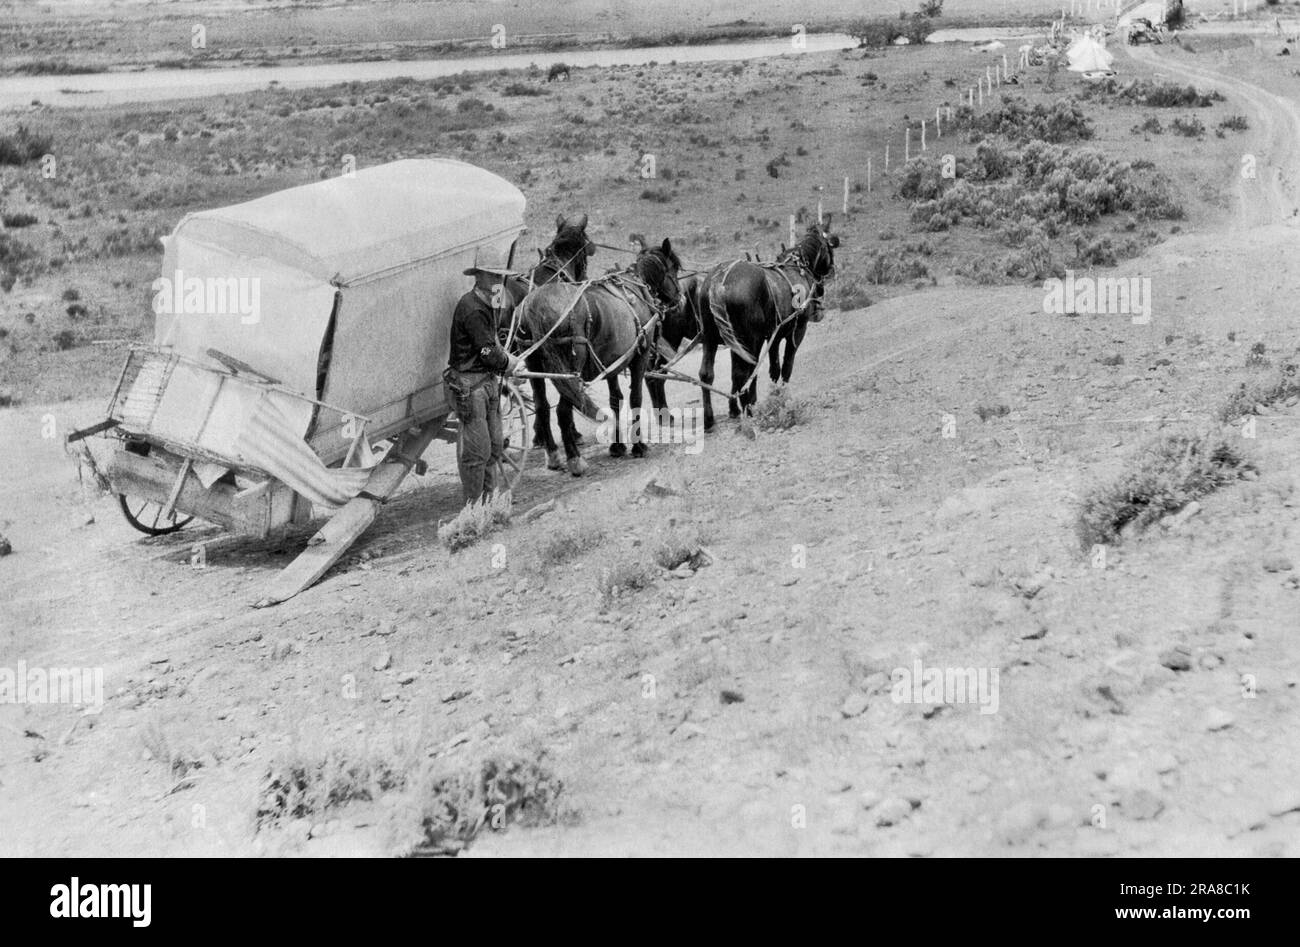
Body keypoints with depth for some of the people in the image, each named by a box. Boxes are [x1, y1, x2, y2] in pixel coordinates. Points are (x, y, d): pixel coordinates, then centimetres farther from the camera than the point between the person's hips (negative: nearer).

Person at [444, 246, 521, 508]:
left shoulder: (487, 304, 14)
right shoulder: (472, 308, -18)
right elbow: (487, 352, -19)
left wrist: (507, 360, 5)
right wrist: (511, 364, -3)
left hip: (489, 379, 10)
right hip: (469, 383, -10)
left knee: (494, 444, 14)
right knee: (477, 447, -5)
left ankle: (489, 496, 25)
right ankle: (472, 504, 5)